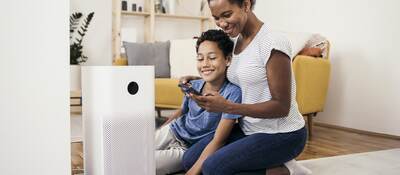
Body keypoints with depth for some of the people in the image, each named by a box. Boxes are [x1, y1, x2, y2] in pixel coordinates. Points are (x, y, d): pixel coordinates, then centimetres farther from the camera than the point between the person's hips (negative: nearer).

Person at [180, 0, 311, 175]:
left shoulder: (272, 43, -21)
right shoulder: (236, 40, 3)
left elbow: (281, 107, -21)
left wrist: (227, 107, -31)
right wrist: (196, 80, 1)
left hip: (281, 135, -8)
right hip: (249, 128, 9)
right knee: (190, 160, 2)